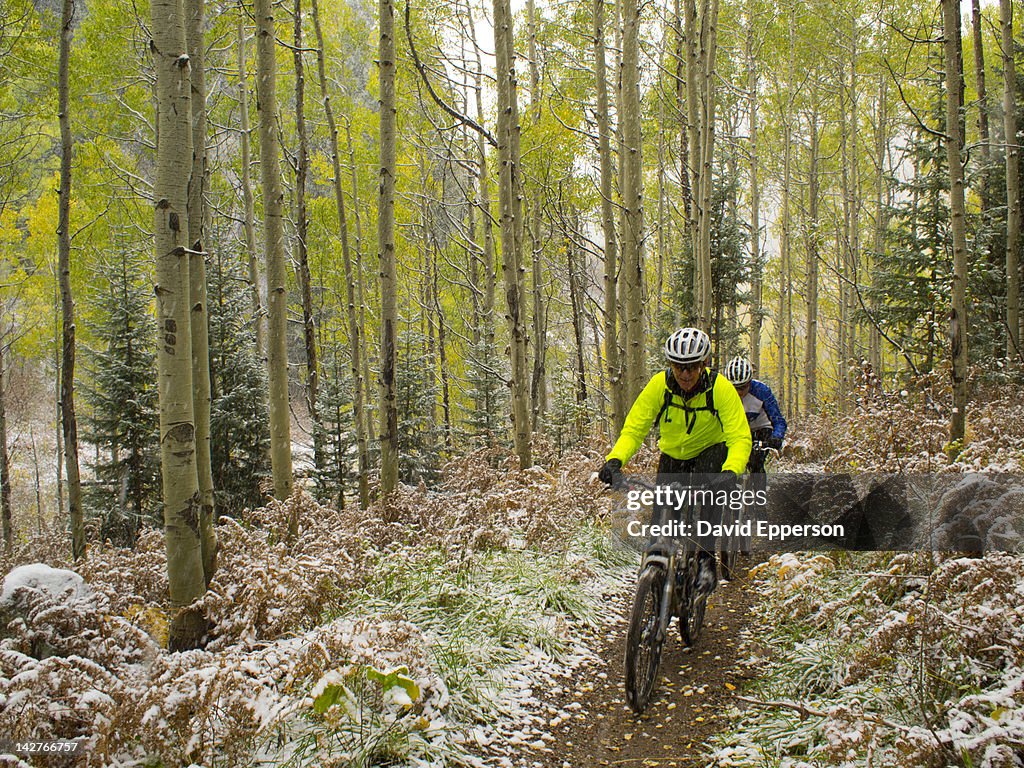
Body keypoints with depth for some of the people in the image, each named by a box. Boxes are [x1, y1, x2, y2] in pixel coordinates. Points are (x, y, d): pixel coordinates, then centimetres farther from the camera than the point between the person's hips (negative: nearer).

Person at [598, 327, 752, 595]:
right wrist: (615, 460, -39)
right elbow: (633, 428, -21)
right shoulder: (659, 385, -22)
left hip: (711, 452, -2)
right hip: (673, 456, 2)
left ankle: (706, 560, -20)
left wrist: (730, 472, -50)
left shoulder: (720, 388, -26)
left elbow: (740, 437, -30)